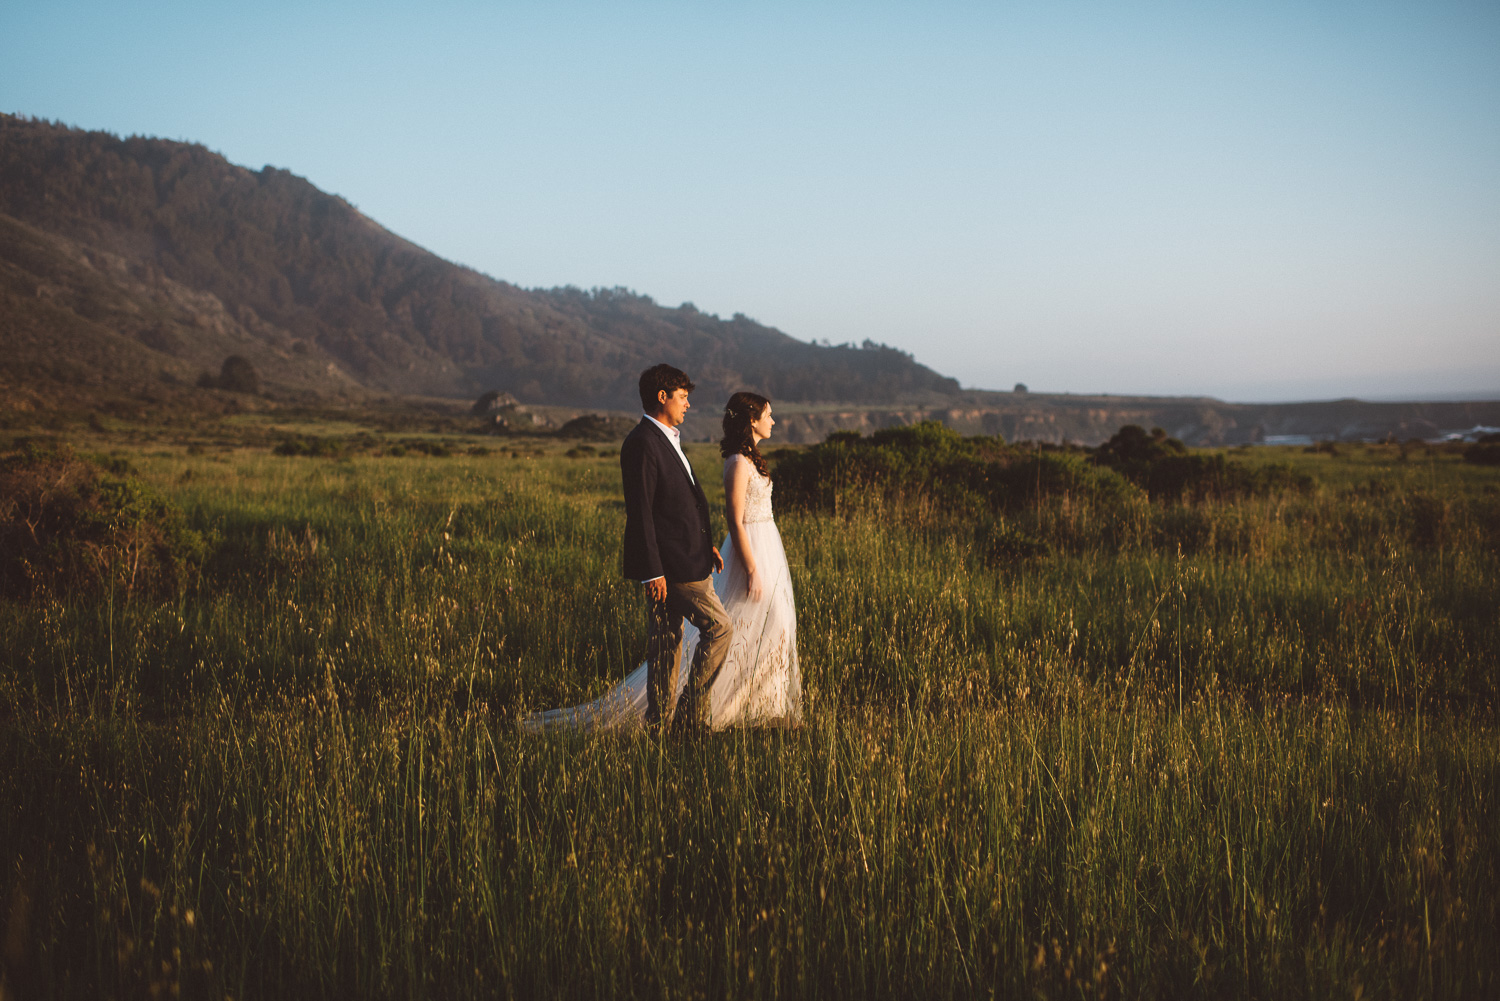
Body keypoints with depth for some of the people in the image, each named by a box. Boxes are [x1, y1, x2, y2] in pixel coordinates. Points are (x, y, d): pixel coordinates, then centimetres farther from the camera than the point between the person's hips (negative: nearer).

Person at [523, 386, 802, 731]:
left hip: (764, 550, 10)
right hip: (752, 553, -10)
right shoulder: (739, 463, -17)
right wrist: (752, 571, -21)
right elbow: (736, 522, -20)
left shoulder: (749, 459, 13)